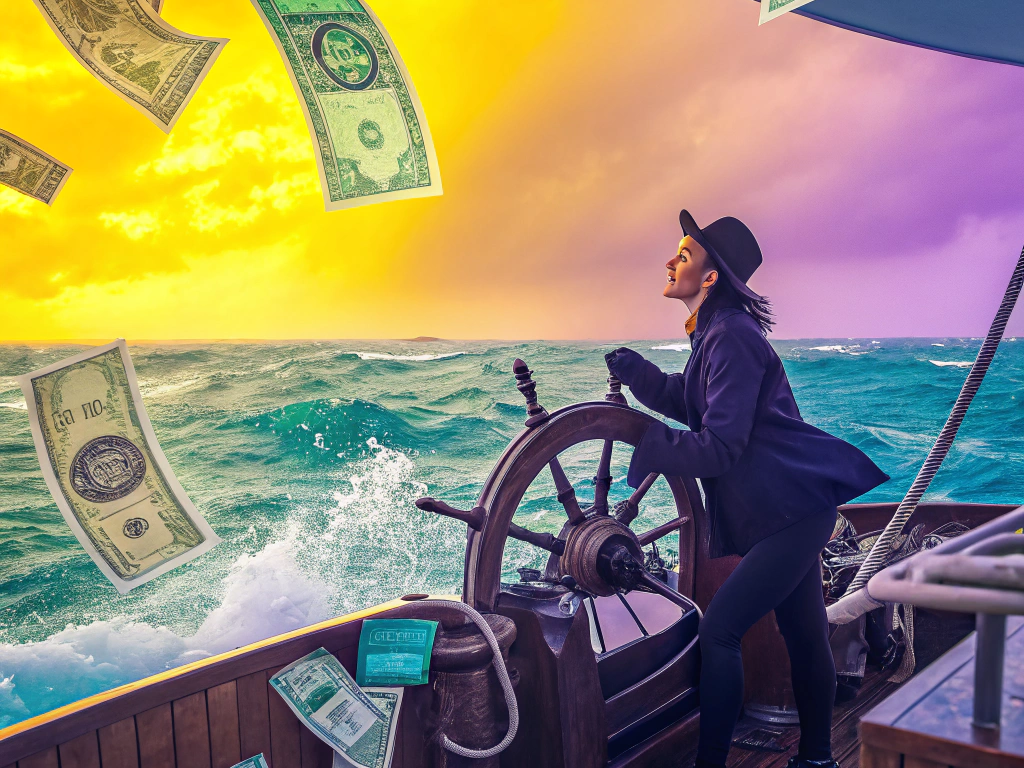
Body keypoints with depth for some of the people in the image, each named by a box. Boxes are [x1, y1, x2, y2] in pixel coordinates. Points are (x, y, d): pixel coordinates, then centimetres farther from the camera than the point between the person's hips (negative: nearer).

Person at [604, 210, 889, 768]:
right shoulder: (715, 331, 11)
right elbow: (689, 403, 16)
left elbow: (720, 447, -23)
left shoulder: (731, 335, -20)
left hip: (791, 510, -10)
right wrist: (635, 371, 2)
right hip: (790, 507, 10)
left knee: (719, 632, -9)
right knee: (803, 633, 19)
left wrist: (645, 450, -16)